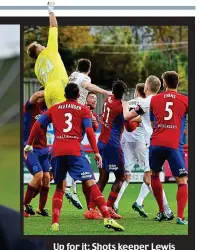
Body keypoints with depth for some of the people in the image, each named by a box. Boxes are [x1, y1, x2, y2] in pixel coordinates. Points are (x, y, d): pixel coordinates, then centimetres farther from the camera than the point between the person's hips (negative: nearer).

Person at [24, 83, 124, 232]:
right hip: (75, 151, -3)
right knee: (90, 183, -7)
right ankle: (107, 218, -19)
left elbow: (37, 125, 16)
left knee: (59, 188, 17)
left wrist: (29, 144, 24)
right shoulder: (83, 110, 10)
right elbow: (89, 131, -1)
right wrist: (96, 152, -1)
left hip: (57, 152, 3)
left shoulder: (54, 109, 19)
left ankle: (55, 223, 6)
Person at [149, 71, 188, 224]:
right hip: (175, 145, -2)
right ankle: (180, 217, -14)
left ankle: (162, 212, 26)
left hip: (156, 143, 2)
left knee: (154, 175, 24)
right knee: (182, 182, 1)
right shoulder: (185, 101, 5)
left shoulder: (154, 100, 11)